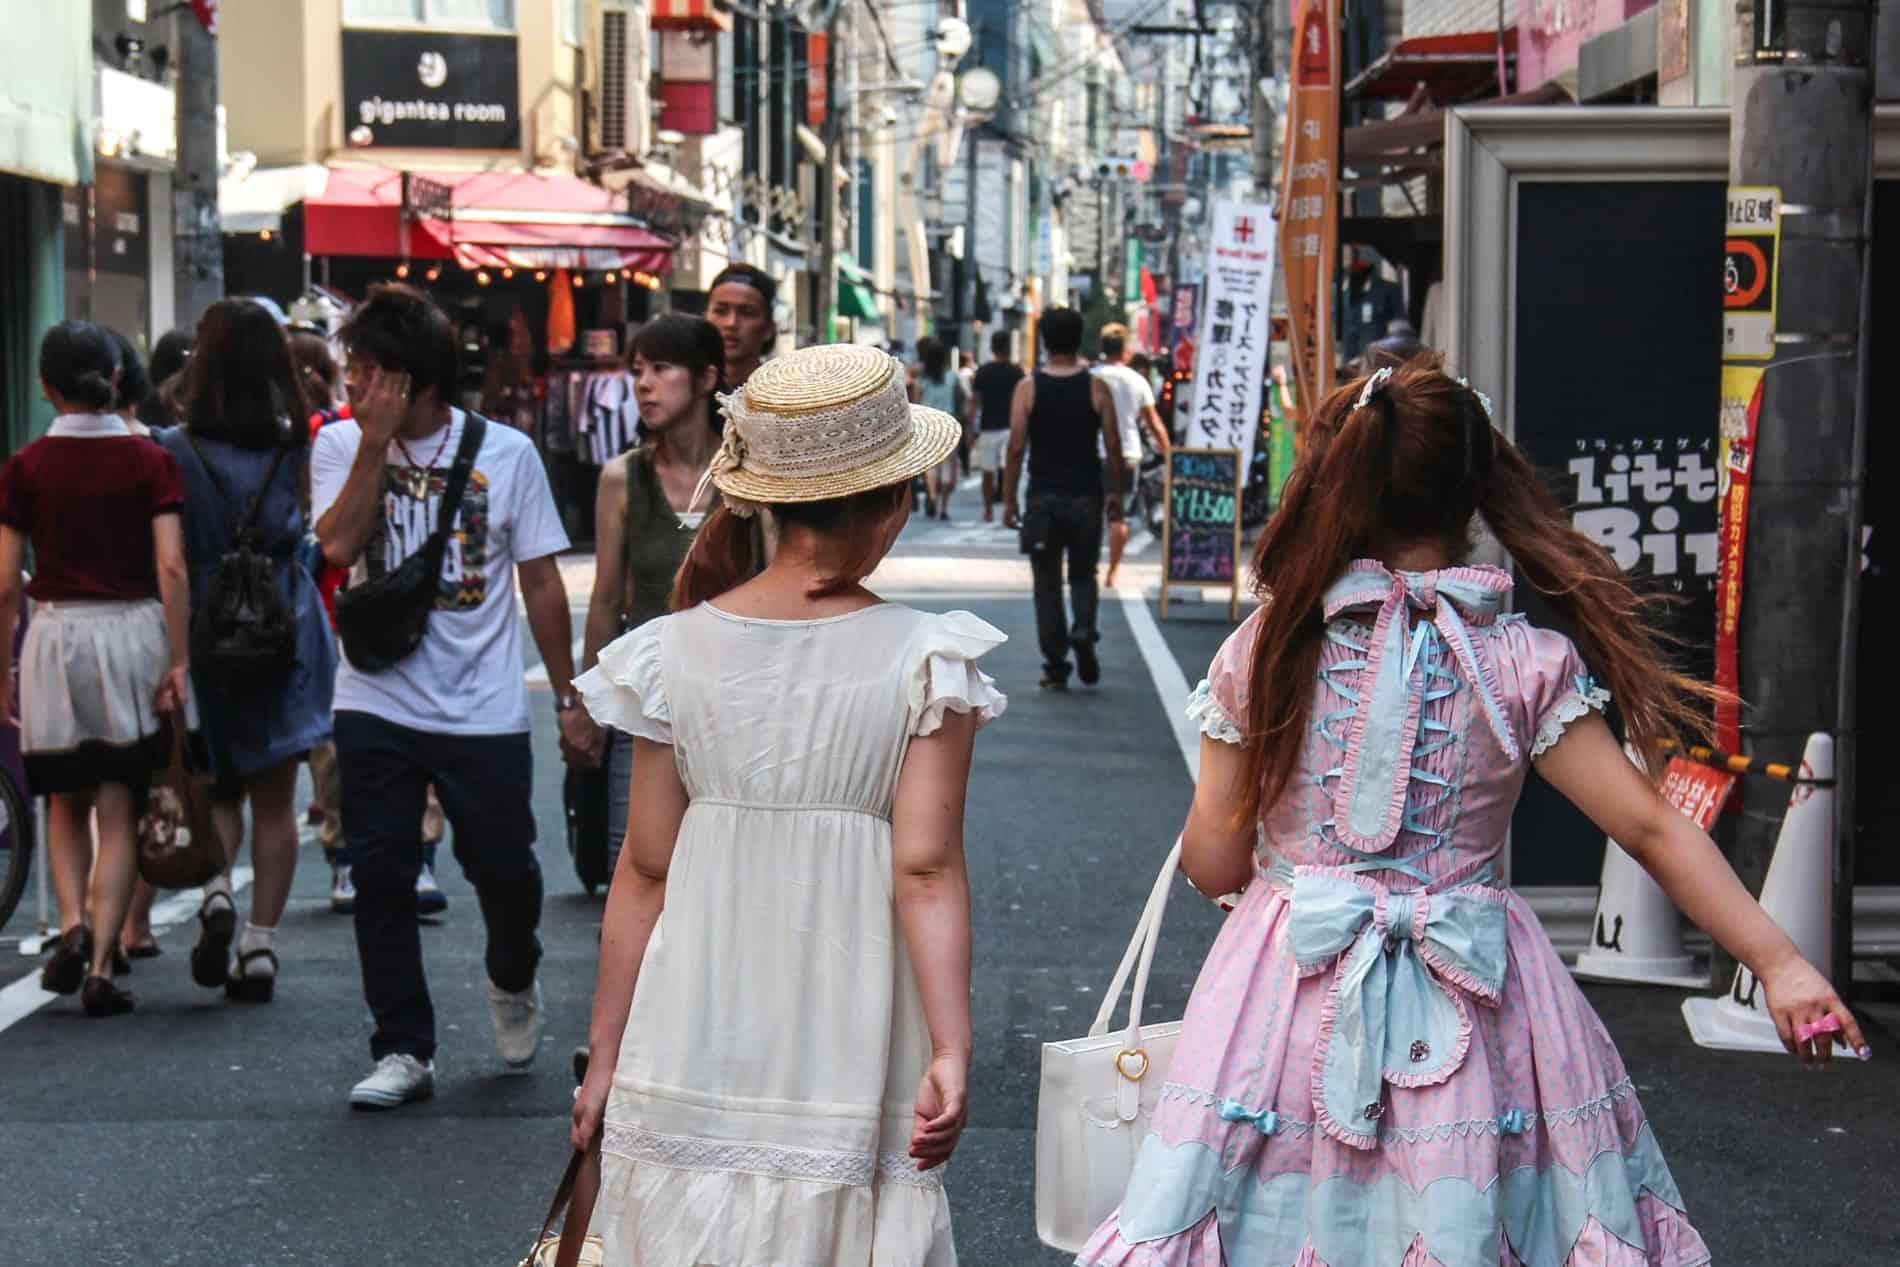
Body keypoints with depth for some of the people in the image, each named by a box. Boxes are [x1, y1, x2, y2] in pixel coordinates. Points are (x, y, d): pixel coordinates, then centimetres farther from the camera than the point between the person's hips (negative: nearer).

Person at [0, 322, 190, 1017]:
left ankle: (72, 922, -4)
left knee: (66, 803, 18)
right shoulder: (150, 460, -2)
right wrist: (178, 661, -7)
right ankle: (101, 965, -1)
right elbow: (171, 568, -9)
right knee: (119, 812, 5)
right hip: (134, 633, 0)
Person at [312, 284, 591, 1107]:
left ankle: (512, 984, 36)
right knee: (380, 875, 0)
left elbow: (541, 583, 2)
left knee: (504, 870, 4)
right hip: (377, 705, 1)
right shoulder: (341, 445, 1)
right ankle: (403, 1050, 11)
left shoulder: (506, 453, -2)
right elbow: (338, 546, -16)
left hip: (485, 708, -1)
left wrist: (568, 699, 3)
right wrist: (377, 443, -17)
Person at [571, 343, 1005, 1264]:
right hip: (849, 1045, -2)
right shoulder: (925, 664, -8)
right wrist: (951, 1048, -13)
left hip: (696, 1044, 2)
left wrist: (606, 1053, 8)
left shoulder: (676, 653, -2)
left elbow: (644, 871, 1)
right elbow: (926, 871, -13)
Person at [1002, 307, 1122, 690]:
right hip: (1085, 497, 1)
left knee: (1047, 583, 8)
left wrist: (1009, 500, 1)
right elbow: (1113, 447, -2)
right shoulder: (1096, 388, -2)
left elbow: (1016, 447, -6)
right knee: (1083, 575, 17)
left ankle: (1056, 666, 7)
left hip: (1043, 497, -1)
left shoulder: (1028, 388, -4)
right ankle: (1083, 631, -11)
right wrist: (1115, 493, 10)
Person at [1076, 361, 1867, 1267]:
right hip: (1466, 1014, 0)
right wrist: (1778, 963, -7)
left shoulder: (1263, 654, -5)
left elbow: (1213, 865, 0)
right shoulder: (1525, 667, -6)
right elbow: (1650, 826, -9)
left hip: (1293, 1000, 0)